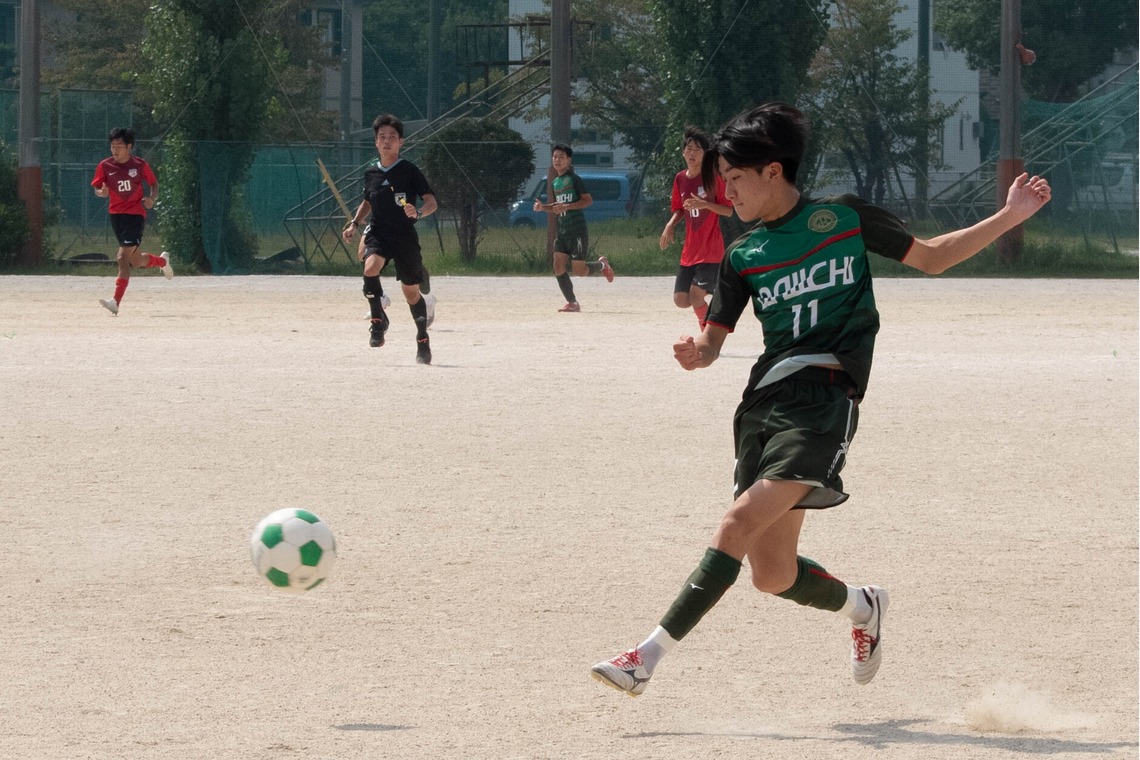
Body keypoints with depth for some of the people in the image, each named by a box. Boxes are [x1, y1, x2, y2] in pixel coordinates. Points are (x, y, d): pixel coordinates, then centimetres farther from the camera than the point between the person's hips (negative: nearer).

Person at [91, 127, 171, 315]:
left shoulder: (140, 165, -4)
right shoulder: (105, 166, 0)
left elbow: (154, 183, 9)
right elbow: (97, 189, 5)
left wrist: (152, 198, -11)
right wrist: (102, 192, -19)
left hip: (136, 215, -4)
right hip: (116, 214, 4)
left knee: (123, 258, -17)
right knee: (135, 260, 13)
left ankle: (116, 301, -20)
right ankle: (162, 261, 46)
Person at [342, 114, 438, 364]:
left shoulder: (410, 171, -4)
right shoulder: (371, 173, 9)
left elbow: (432, 202, -7)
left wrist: (418, 212, -27)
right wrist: (354, 224, 16)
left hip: (405, 237, -2)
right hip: (377, 234, 2)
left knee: (411, 292, 4)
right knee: (370, 268, -30)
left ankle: (423, 340, 24)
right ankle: (378, 319, -13)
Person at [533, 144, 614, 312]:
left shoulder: (574, 179, -8)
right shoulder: (554, 182, 15)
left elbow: (588, 200, -13)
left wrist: (566, 207, -21)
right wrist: (543, 207, 7)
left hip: (578, 230, -7)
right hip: (562, 230, 7)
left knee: (579, 270, -6)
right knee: (559, 267, -5)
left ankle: (602, 265, 25)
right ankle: (572, 303, 1)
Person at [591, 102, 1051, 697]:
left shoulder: (844, 218, 6)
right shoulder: (743, 257, 14)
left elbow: (931, 257, 16)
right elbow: (712, 339, 10)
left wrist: (1010, 217, 7)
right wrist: (695, 353, -15)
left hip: (824, 402, -5)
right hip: (763, 403, 5)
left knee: (741, 521, -21)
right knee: (772, 575, 2)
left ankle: (650, 656, -24)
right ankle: (862, 607, 33)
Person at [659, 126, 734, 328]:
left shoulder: (714, 177, -8)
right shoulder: (680, 179, 8)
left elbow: (729, 211, -8)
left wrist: (705, 204, -24)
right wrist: (670, 225, 1)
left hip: (711, 250, -6)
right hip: (689, 251, 6)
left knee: (695, 296, -18)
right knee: (680, 300, 3)